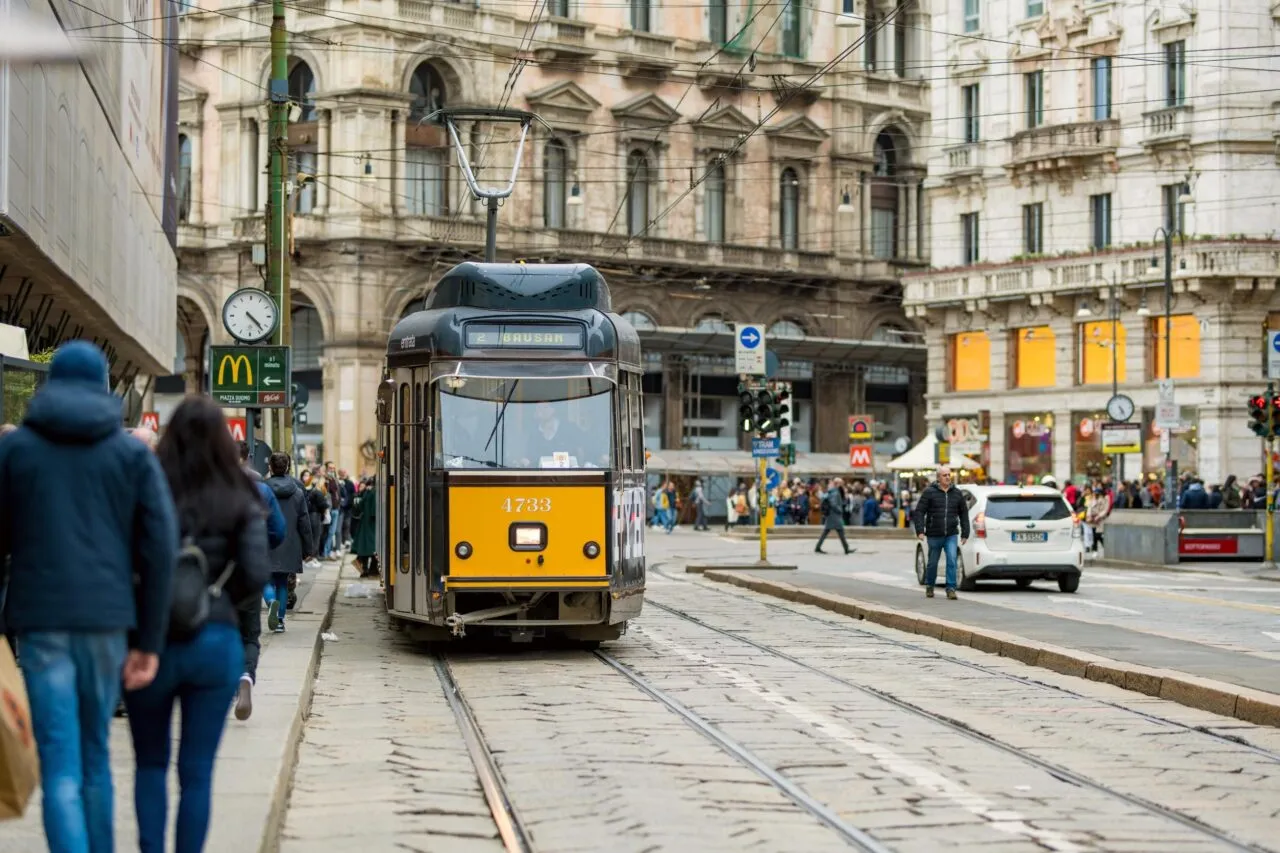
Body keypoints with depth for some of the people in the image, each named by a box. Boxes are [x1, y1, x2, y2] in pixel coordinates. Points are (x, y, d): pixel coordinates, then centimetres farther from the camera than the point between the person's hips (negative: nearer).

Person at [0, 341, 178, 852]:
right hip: (107, 620, 2)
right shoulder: (134, 454, 6)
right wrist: (149, 642, 2)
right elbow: (159, 550, -1)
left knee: (61, 768, -4)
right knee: (94, 753, 19)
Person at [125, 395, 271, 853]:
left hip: (150, 639, 0)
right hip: (215, 641, 0)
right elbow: (256, 575, -9)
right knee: (197, 771, 8)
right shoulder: (240, 501, -3)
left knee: (150, 763, 18)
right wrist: (221, 601, 9)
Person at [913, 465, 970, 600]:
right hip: (934, 535, -1)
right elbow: (919, 512, -5)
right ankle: (929, 586, 32)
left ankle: (951, 589, -10)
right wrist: (920, 530, -14)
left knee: (952, 561, -14)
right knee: (932, 563, 11)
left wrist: (965, 533, 9)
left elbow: (964, 514, 13)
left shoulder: (956, 493, 7)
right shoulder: (929, 492, -3)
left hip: (951, 535, 1)